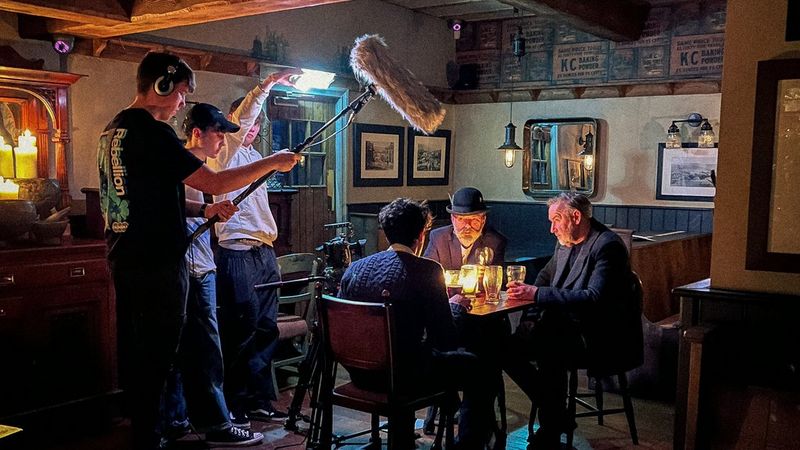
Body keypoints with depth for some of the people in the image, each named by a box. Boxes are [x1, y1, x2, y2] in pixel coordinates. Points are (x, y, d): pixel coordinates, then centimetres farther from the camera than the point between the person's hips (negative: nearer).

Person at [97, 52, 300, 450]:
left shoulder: (112, 129, 13)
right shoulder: (152, 132, -16)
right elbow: (215, 183, -19)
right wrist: (273, 162, -9)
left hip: (123, 259, 10)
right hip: (157, 263, -10)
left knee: (133, 349, 18)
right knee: (155, 353, 0)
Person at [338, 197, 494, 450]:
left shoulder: (354, 269, -1)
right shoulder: (427, 270, -14)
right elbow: (447, 341, -15)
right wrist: (455, 306, 6)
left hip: (360, 374, 6)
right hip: (404, 373, -6)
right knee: (474, 368, 16)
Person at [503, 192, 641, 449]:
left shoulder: (607, 245, -14)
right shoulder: (565, 243, 12)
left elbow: (595, 298, -26)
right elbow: (546, 277, 27)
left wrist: (537, 294, -28)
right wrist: (526, 292, 3)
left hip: (601, 338, -8)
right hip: (565, 327, 8)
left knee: (549, 352, -33)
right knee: (507, 348, -9)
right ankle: (552, 413, 5)